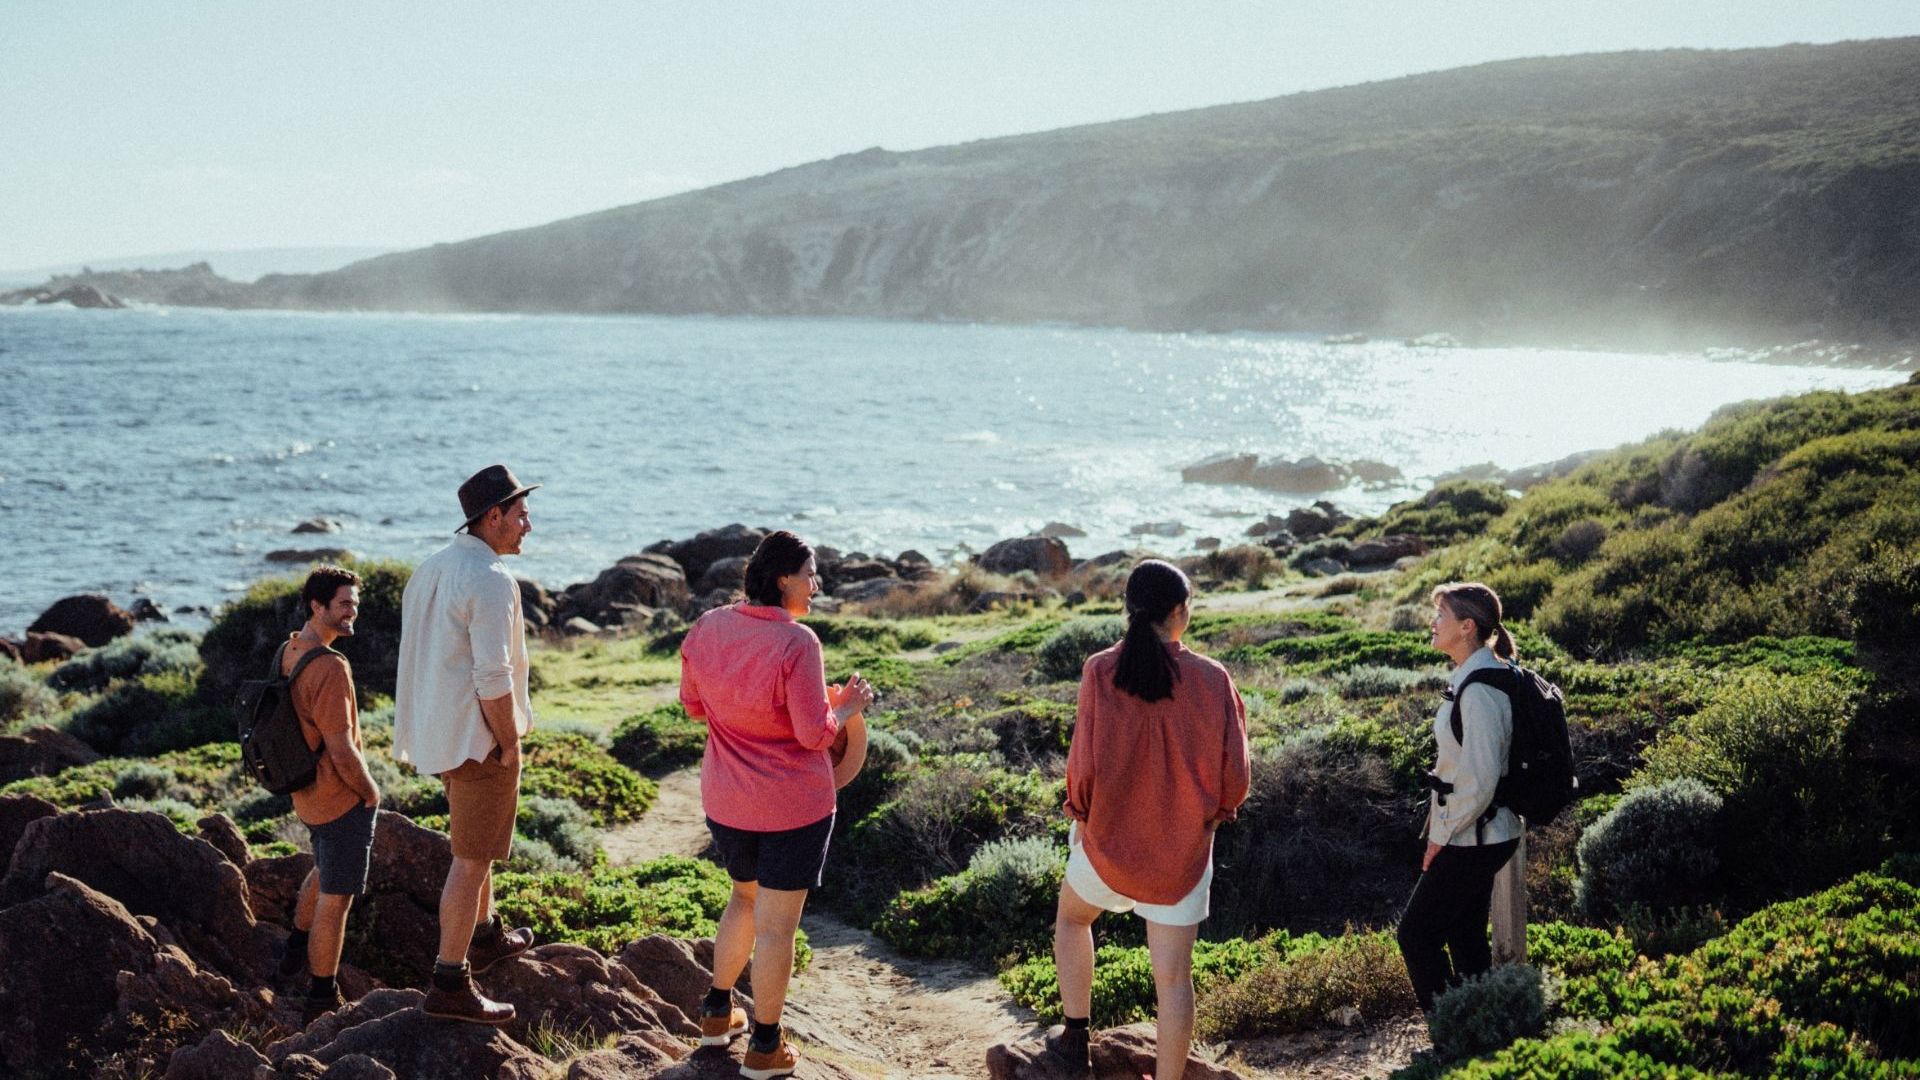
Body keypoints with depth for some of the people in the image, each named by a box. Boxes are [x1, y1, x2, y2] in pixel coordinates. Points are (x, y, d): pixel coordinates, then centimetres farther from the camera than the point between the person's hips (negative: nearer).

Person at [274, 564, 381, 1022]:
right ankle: (322, 995, 15)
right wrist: (370, 790, -10)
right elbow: (342, 751, -27)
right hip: (342, 798, -9)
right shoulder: (330, 668, -28)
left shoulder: (287, 652, 1)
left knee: (324, 871, 32)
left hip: (307, 792, 9)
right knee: (336, 896, 4)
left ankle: (296, 951, 45)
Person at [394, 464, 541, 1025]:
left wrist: (433, 730, 19)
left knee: (474, 843, 25)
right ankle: (449, 984, 2)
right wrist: (510, 745, -15)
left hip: (438, 729, 9)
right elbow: (492, 677, -25)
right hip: (477, 739, -9)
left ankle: (486, 937, 41)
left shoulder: (429, 569, 8)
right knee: (472, 858, -2)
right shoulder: (490, 580, -21)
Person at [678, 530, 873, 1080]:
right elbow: (814, 733, -20)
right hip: (792, 805, -6)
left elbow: (693, 703, 9)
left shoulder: (709, 627, -3)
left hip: (726, 800, 6)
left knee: (747, 896, 29)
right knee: (777, 922, 7)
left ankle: (717, 1013, 35)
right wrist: (848, 708, -2)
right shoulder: (796, 642, -22)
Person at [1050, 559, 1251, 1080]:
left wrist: (1080, 813, 4)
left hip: (1109, 840, 0)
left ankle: (1075, 1037, 34)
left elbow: (1086, 764, -15)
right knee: (1173, 978, 8)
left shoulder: (1100, 671, -14)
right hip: (1184, 850, 0)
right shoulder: (1212, 679, -11)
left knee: (1072, 918, 30)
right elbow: (1235, 774, -7)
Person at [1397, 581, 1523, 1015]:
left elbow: (1479, 780, -24)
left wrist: (1441, 837, -14)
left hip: (1470, 840, -10)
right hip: (1475, 836, 10)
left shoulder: (1479, 690, -22)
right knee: (1466, 937, 15)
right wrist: (1441, 828, 17)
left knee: (1417, 934, -2)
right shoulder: (1468, 678, 9)